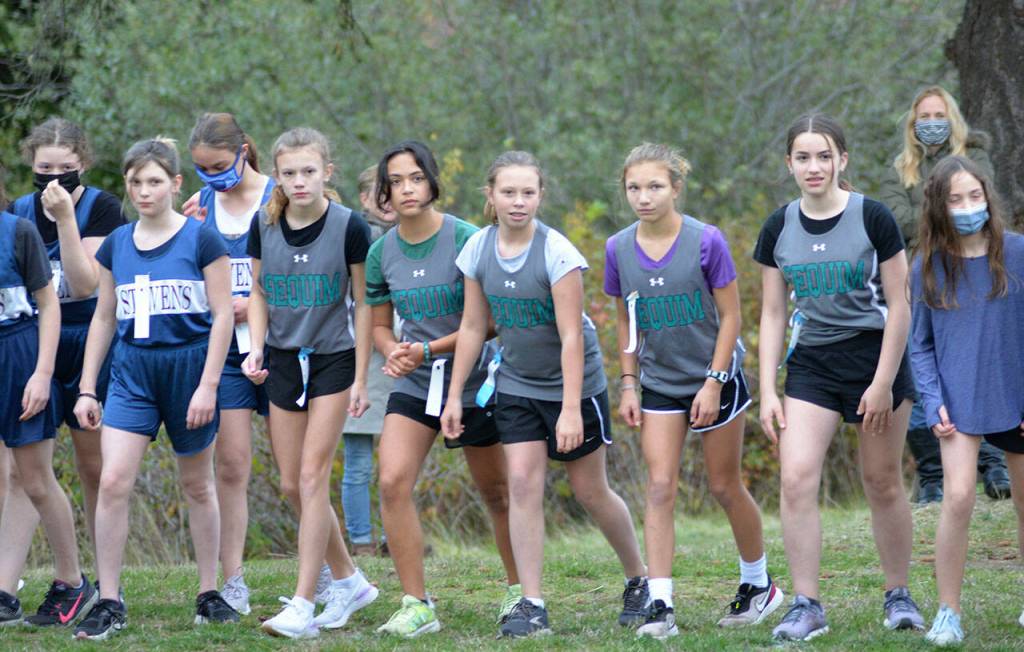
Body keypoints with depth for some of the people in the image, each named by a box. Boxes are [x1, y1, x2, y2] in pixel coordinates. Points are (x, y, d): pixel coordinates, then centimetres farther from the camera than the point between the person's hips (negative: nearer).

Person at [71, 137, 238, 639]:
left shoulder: (201, 241, -5)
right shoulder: (116, 245, 7)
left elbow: (223, 315, -5)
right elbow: (104, 318, 13)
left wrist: (208, 385, -12)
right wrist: (86, 389, 10)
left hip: (189, 366, -3)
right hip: (132, 372, 3)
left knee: (198, 486, 9)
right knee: (113, 483, -11)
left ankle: (209, 594, 22)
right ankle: (109, 603, -6)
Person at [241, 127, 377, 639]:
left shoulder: (349, 227, -13)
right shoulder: (264, 226, -3)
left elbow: (363, 304, -6)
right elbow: (259, 292, 9)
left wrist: (360, 378, -6)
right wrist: (256, 347, -7)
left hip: (333, 359, -5)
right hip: (283, 361, 5)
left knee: (312, 477, -11)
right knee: (291, 485, 6)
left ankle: (302, 605, -11)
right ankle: (349, 582, 24)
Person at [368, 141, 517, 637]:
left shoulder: (465, 240, -14)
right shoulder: (381, 253, 0)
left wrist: (429, 349, -21)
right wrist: (393, 351, -11)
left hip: (472, 383, -3)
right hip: (414, 386, 3)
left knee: (496, 494, 10)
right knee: (393, 482, -16)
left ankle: (519, 589, 33)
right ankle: (417, 606, -11)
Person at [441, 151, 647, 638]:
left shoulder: (556, 251, -20)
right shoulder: (478, 249, -5)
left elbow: (571, 335, -21)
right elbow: (473, 328, 4)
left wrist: (570, 409, -24)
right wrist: (455, 396, 4)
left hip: (573, 383, -4)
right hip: (517, 386, 4)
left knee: (590, 491, 5)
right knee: (522, 484, -8)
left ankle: (639, 580, 26)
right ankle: (531, 605, -7)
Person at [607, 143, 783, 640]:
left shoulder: (706, 241, -16)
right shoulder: (618, 249, -4)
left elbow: (730, 317, -10)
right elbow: (626, 323, 8)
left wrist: (713, 382, -13)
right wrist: (628, 384, 3)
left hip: (714, 378, -3)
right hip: (660, 384, 3)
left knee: (725, 486, 8)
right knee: (660, 488, -8)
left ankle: (758, 584, 28)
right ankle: (660, 606, -11)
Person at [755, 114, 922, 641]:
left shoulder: (872, 218, -9)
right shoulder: (778, 230, 2)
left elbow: (898, 305, -6)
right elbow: (772, 314, 7)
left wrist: (883, 383, -10)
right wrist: (768, 391, 0)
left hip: (876, 355, -3)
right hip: (811, 361, 3)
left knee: (882, 482, 5)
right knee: (796, 478, -12)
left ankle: (898, 596, 21)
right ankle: (806, 606, -8)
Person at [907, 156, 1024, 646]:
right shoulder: (928, 266, -2)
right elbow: (921, 344, 6)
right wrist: (933, 403, -6)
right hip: (960, 400, 0)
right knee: (958, 497, -17)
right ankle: (948, 614, -8)